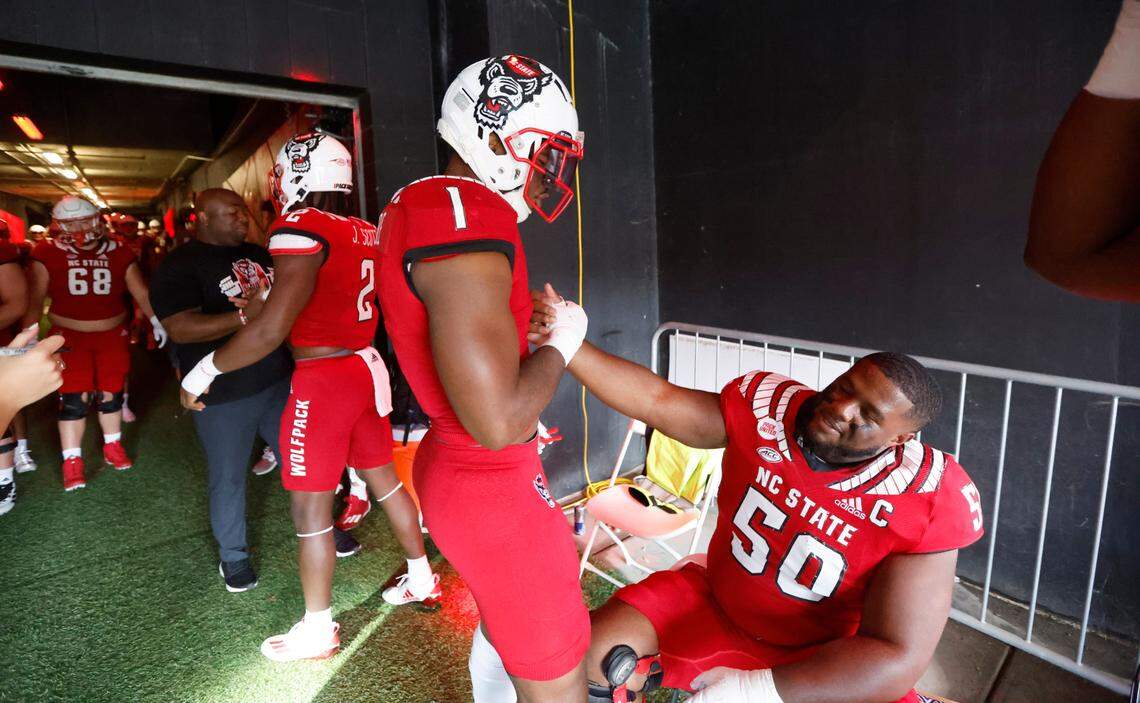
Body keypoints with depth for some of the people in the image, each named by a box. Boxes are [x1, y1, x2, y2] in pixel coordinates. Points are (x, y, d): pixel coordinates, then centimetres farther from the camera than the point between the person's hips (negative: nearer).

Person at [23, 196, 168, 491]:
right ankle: (72, 461, 10)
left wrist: (156, 321, -8)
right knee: (73, 398, -2)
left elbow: (141, 292, 1)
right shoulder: (48, 253, -6)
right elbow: (36, 297, -5)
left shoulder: (118, 254, -1)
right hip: (70, 337, -2)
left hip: (113, 334, 2)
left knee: (111, 393, 10)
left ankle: (113, 446, 28)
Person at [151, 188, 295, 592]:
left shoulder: (259, 254, 10)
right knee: (228, 478, 9)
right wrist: (245, 316, -32)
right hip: (224, 394, -5)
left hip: (280, 380, 6)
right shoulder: (179, 267, -9)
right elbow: (180, 329, -21)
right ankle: (233, 554, 31)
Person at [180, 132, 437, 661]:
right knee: (384, 477, 20)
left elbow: (271, 331, -19)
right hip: (367, 366, 8)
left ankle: (318, 630, 23)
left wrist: (205, 370, -7)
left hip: (322, 379, -7)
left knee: (310, 506, 7)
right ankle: (421, 577, 36)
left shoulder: (302, 230, -17)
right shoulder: (366, 234, 5)